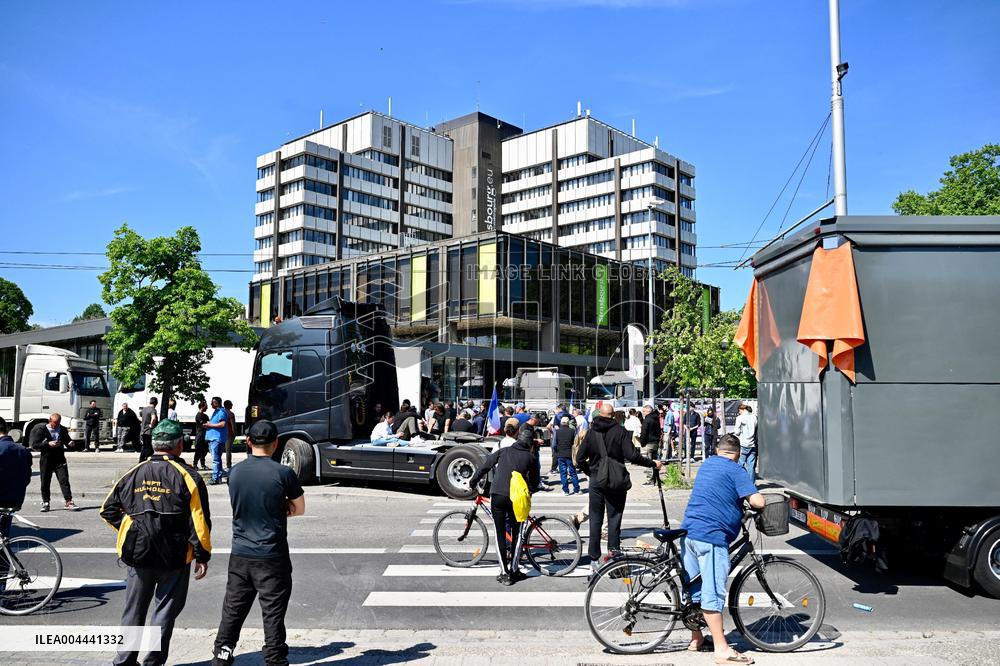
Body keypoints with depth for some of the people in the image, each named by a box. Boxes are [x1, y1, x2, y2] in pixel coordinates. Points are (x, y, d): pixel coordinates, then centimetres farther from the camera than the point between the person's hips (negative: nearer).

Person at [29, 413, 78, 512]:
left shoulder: (63, 430, 8)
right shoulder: (41, 430, -3)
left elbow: (67, 440, 21)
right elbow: (34, 445, -7)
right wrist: (48, 444, -19)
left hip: (60, 459, 2)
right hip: (46, 460, -1)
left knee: (64, 480, -7)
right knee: (45, 483, 6)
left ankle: (69, 502, -9)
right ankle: (45, 503, 19)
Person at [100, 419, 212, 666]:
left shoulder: (133, 474, 3)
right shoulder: (187, 476, -10)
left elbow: (108, 509, 8)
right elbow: (199, 520, -12)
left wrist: (130, 530, 14)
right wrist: (202, 555, -4)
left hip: (138, 555, 4)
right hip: (175, 557, -4)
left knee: (133, 610, 17)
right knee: (165, 611, 8)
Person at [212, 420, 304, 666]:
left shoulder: (235, 472, 1)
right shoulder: (284, 473, -13)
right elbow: (299, 509, -1)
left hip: (240, 555, 4)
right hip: (272, 556, -4)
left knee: (233, 610, 16)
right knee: (273, 613, 3)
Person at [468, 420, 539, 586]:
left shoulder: (503, 450, 11)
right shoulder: (530, 457, 10)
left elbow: (485, 466, 11)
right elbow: (534, 481, 13)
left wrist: (472, 483, 21)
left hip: (497, 495, 0)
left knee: (500, 534, 7)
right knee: (517, 534, 15)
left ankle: (504, 573, 7)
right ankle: (514, 570, 15)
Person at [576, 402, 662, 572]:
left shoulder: (591, 432, 0)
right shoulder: (620, 431, -8)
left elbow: (580, 458, -1)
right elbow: (632, 456, -16)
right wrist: (653, 463, -5)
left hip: (596, 481, 2)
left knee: (595, 520, 9)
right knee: (614, 519, 5)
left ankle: (594, 559, 11)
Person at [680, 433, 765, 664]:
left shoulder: (707, 464, 18)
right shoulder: (735, 470, -4)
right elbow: (757, 501, -13)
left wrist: (738, 508, 35)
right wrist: (756, 506, 9)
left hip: (689, 531, 8)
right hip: (711, 536, -8)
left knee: (693, 588, 15)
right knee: (713, 593, -5)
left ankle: (696, 638, 27)